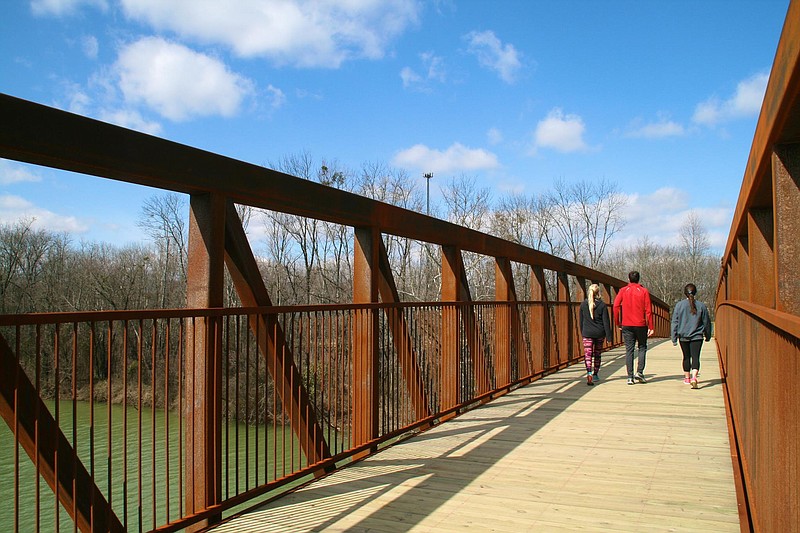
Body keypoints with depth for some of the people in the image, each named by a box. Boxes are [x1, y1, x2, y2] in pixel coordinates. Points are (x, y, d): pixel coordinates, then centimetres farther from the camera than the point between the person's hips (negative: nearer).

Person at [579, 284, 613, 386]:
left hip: (587, 333, 0)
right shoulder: (602, 305, -6)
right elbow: (606, 321, -6)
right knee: (597, 354, 16)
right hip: (599, 333, 1)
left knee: (588, 354, -5)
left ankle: (589, 373, -26)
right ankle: (595, 374, 26)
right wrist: (608, 335, -3)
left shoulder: (583, 304, 0)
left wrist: (582, 333, 19)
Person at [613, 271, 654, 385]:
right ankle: (639, 372, 1)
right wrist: (650, 327, -1)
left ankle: (630, 377, 1)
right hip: (640, 325, -1)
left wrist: (618, 322, 2)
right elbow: (648, 310, -3)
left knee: (629, 350, 3)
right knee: (642, 347, 14)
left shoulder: (623, 290, 3)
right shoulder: (644, 291, 0)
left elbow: (616, 306, -6)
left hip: (627, 325, 1)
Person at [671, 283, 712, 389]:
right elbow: (707, 322, 9)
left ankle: (687, 378, 29)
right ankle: (694, 377, -25)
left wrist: (674, 338, 1)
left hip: (683, 337, 1)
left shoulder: (679, 305, -3)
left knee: (686, 357, 16)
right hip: (697, 336, -1)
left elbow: (674, 322, -3)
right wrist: (708, 336, 23)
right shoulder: (701, 306, -1)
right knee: (695, 357, -5)